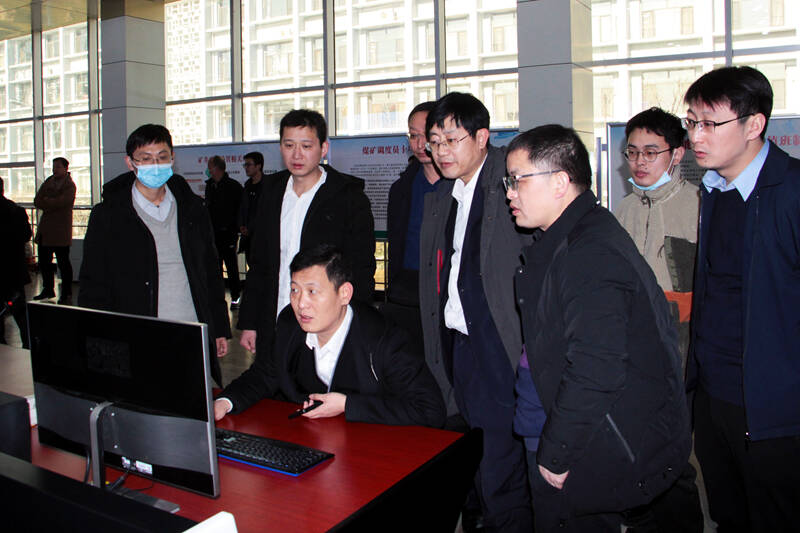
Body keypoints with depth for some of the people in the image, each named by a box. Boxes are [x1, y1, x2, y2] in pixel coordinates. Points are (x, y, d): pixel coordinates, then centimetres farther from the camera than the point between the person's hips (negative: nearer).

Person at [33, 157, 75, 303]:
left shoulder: (69, 185, -6)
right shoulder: (48, 181, 14)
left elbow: (62, 202, -20)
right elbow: (37, 201, 7)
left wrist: (46, 201, -5)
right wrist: (52, 204, -11)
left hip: (60, 230, -7)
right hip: (45, 229, 7)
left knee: (63, 263, -1)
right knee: (44, 261, 12)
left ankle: (66, 294, 9)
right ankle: (48, 290, 25)